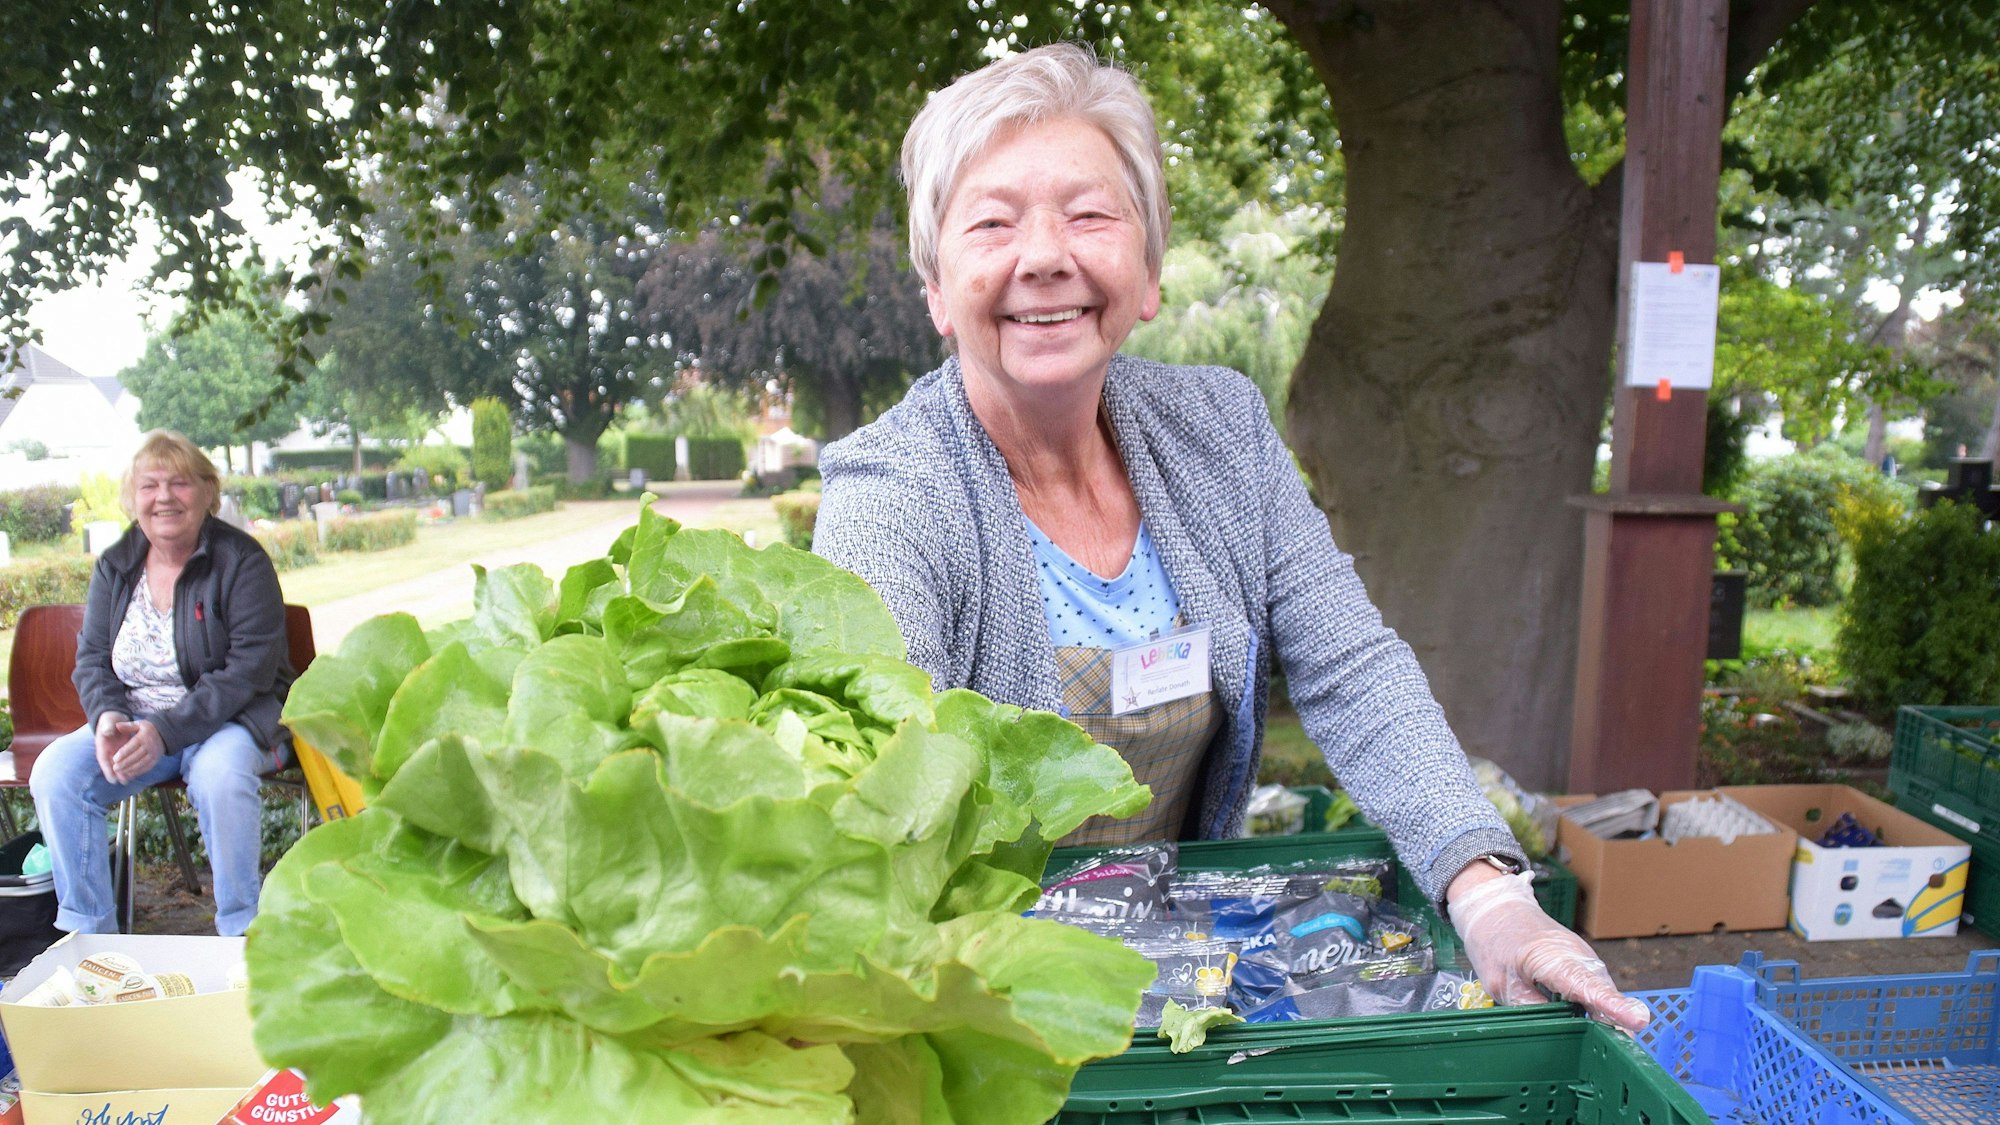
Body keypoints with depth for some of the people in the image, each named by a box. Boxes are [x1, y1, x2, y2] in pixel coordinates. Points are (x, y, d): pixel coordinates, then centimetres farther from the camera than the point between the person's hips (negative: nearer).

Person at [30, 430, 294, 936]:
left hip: (230, 719, -5)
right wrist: (107, 716, -14)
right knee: (54, 772, -20)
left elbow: (249, 670, -17)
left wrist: (166, 732, -26)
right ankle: (86, 930, -5)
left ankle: (242, 932, -19)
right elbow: (92, 658, 9)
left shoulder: (242, 561, -11)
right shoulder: (114, 565, 7)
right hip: (133, 720, 5)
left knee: (220, 773, -36)